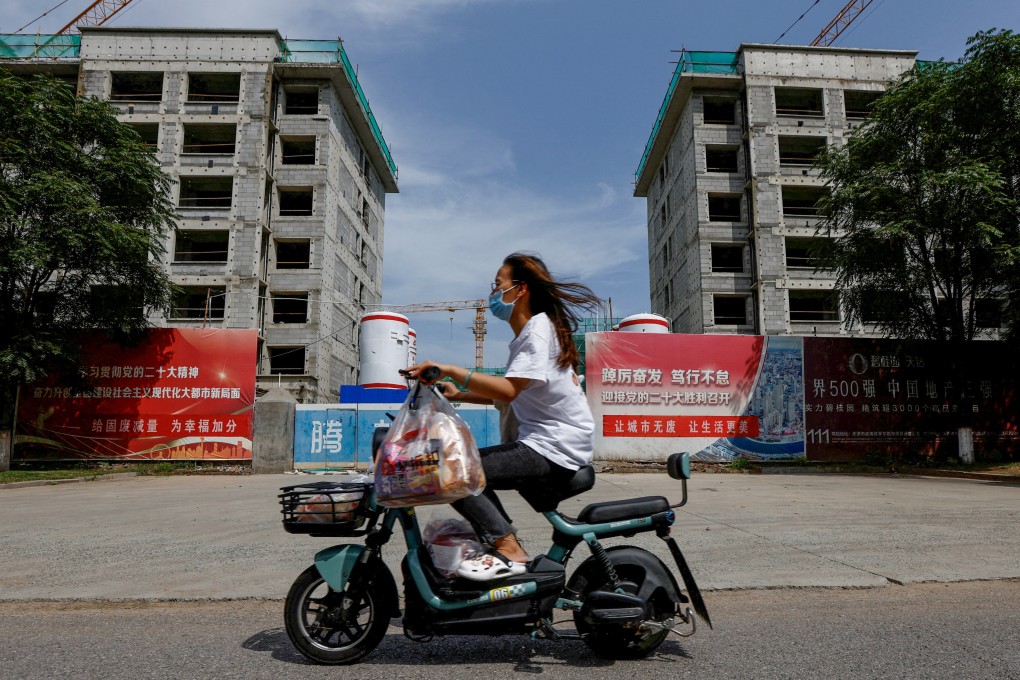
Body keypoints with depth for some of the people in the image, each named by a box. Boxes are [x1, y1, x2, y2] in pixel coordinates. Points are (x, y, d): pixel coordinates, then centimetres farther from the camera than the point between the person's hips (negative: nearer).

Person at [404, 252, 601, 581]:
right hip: (547, 442, 11)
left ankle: (508, 551, -12)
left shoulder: (538, 329, -13)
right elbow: (510, 394, 19)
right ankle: (504, 542, 15)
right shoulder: (531, 330, 19)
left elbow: (509, 390, -28)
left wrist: (450, 370, -29)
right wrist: (458, 394, 9)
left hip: (554, 449, -11)